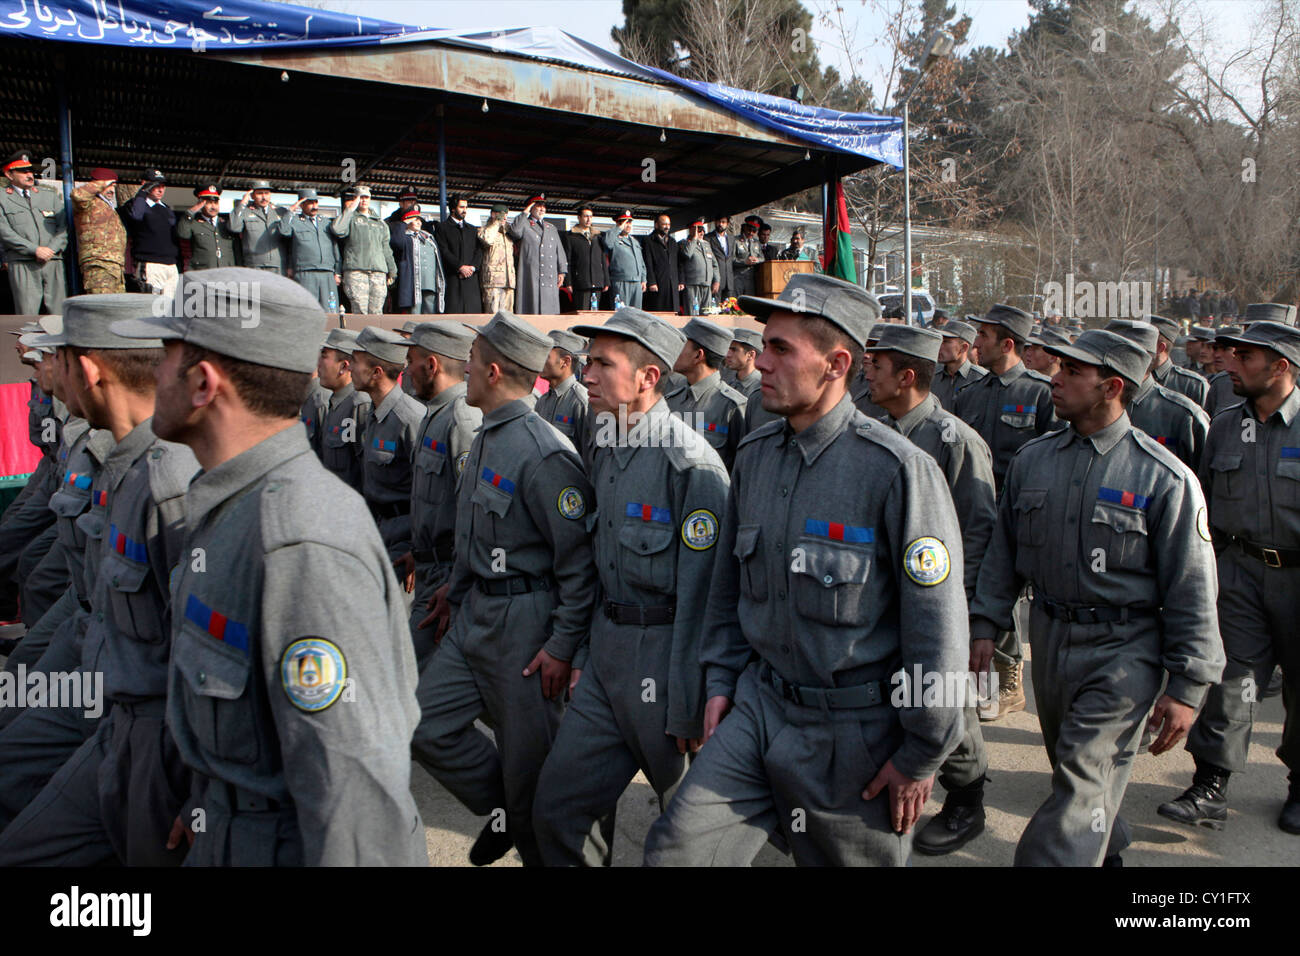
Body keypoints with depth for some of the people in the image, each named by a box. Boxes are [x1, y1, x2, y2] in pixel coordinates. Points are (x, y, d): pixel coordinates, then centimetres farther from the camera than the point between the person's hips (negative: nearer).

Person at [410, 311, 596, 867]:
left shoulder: (543, 452, -20)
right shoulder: (486, 439, 11)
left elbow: (580, 557, -20)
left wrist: (563, 645, -18)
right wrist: (456, 588, 22)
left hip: (523, 623, -9)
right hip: (474, 614, 9)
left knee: (528, 765, 4)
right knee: (426, 723, 10)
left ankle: (540, 853, 26)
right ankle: (501, 809, 29)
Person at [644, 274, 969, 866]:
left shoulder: (898, 470, -18)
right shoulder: (754, 456, 3)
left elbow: (938, 627, -15)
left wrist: (921, 756, -10)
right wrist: (720, 679, 11)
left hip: (855, 727, -5)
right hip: (759, 704, 5)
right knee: (674, 849, -3)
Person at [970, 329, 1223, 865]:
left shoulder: (1164, 477, -11)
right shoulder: (1032, 460, 4)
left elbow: (1191, 590, -9)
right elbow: (1003, 553, 12)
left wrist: (1186, 687, -10)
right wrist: (984, 625, 5)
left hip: (1123, 648, -5)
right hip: (1050, 638, 6)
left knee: (1084, 780, -10)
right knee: (1070, 766, 20)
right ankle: (1105, 848, 44)